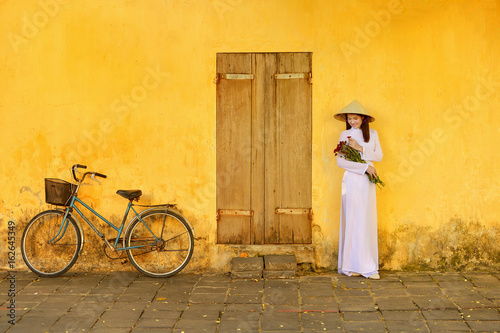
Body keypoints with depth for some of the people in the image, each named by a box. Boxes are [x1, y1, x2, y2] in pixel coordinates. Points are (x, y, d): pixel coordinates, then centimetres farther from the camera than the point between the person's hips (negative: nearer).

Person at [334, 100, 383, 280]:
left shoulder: (372, 134, 10)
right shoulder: (345, 135, 1)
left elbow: (379, 156, 2)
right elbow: (340, 161, -7)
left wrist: (360, 148, -10)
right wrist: (365, 167, -11)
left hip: (368, 182, 3)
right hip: (352, 180, -3)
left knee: (368, 222, 3)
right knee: (353, 221, -3)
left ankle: (369, 267, 8)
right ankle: (352, 266, 4)